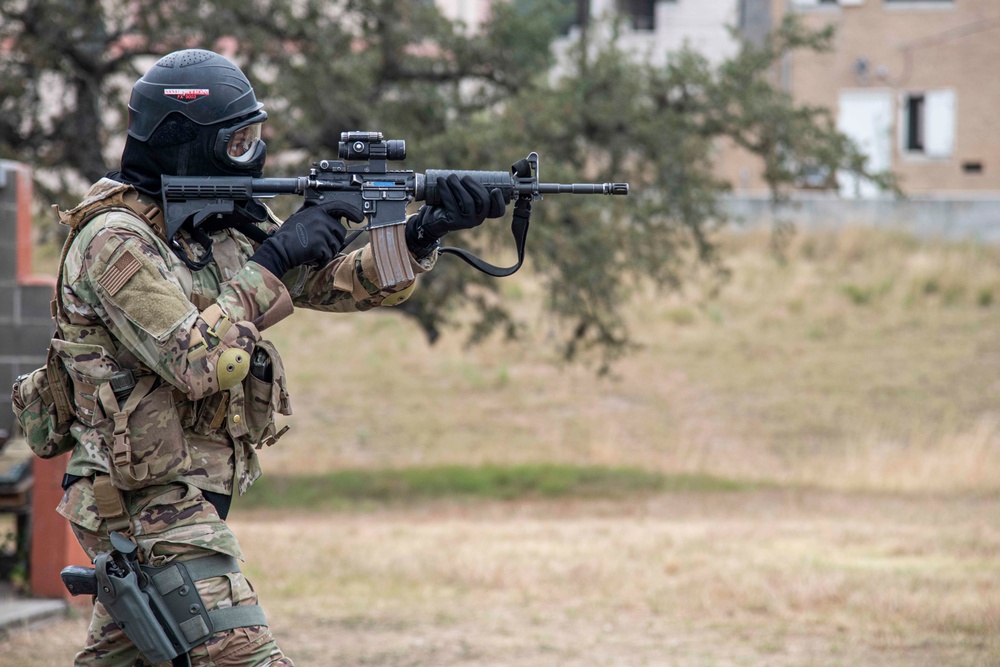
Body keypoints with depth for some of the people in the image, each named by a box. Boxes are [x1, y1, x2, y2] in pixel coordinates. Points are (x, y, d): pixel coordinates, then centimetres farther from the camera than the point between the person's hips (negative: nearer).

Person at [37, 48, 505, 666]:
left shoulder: (224, 222, 9)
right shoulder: (114, 240, -17)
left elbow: (340, 283, 8)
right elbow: (198, 363, -25)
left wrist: (424, 233, -8)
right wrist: (271, 262, -19)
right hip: (152, 502, -9)